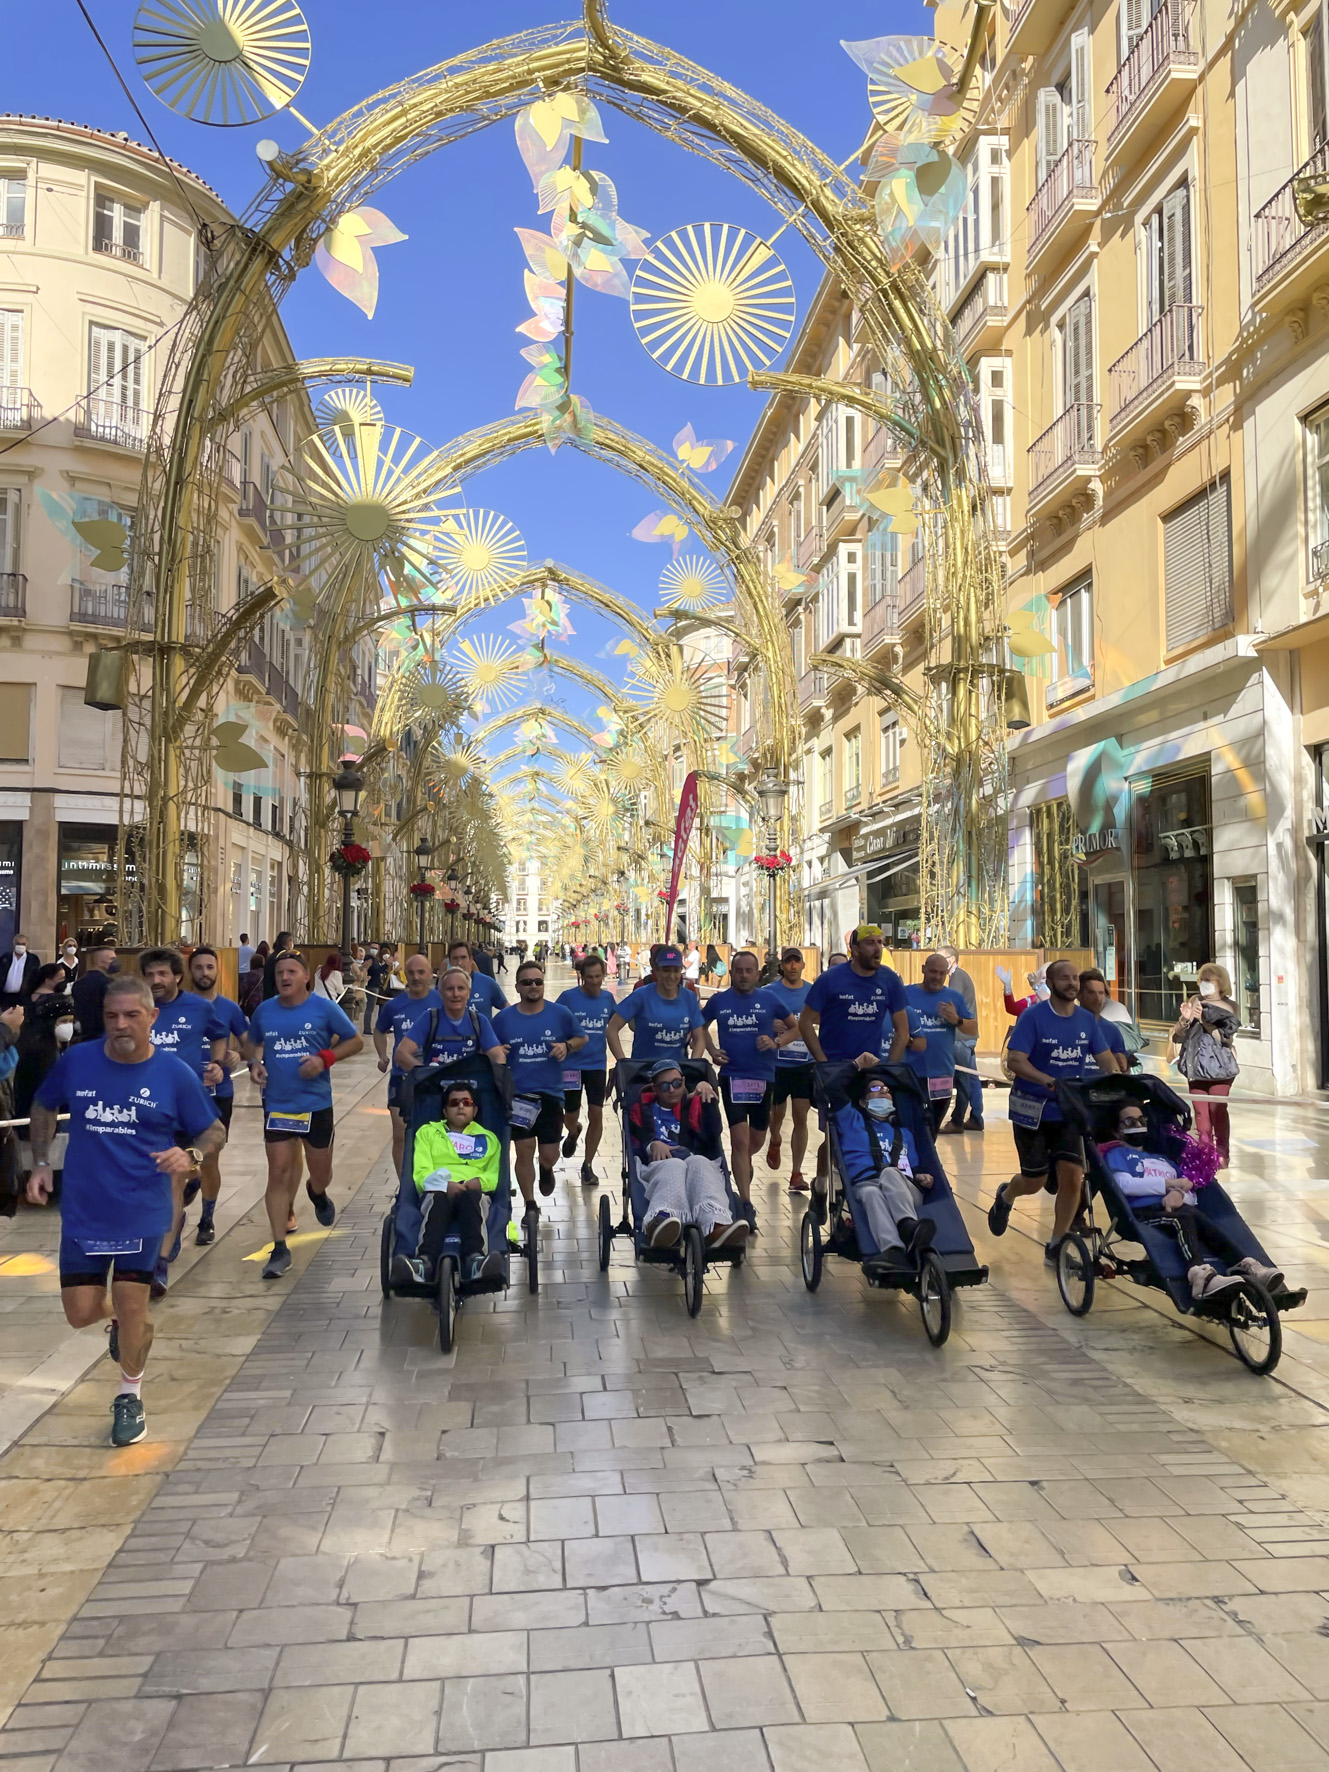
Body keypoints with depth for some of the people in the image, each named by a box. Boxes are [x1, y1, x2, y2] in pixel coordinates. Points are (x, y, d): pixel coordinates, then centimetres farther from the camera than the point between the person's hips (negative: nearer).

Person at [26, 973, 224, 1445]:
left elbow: (213, 1131, -1)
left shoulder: (174, 1074, -10)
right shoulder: (76, 1061, -6)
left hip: (142, 1212, -2)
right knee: (81, 1314, 6)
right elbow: (43, 1107, 14)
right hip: (83, 1211, 2)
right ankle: (122, 1320, 44)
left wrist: (191, 1155, -21)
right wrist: (40, 1164, 5)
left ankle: (129, 1397, 27)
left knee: (131, 1306, 0)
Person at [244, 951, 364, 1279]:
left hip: (316, 1104, -1)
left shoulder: (325, 1009, -7)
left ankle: (317, 1193, 50)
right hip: (277, 1105, 2)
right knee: (278, 1174, -3)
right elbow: (251, 1043, 20)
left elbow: (356, 1042, -2)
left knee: (321, 1172, 11)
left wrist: (325, 1058, -17)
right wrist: (254, 1063, -2)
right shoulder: (264, 1010, 3)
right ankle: (279, 1249, 3)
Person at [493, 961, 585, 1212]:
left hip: (550, 1094, 0)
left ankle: (546, 1170, 44)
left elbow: (581, 1038, 11)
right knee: (524, 1151, -1)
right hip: (517, 1095, 0)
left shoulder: (560, 1013, -1)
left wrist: (567, 1046, -10)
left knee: (549, 1155, 6)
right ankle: (530, 1205, 16)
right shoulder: (503, 1018, 0)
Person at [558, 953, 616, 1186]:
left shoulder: (608, 998, 0)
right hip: (571, 1065, -2)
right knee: (570, 1117, 8)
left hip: (597, 1065, 2)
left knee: (596, 1115, -4)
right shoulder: (568, 997, -10)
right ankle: (573, 1132, 47)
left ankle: (587, 1165, 12)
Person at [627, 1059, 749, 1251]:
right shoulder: (643, 1108, 28)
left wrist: (708, 1096, -2)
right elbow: (635, 1145, 12)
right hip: (658, 1166, -1)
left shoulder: (695, 1104, 28)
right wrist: (651, 1145, -11)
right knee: (674, 1166, -38)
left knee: (699, 1163, -36)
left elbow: (712, 1134, 7)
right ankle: (661, 1221, -72)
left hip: (698, 1163, 1)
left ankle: (716, 1226, -66)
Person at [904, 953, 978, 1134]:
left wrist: (957, 1020, -10)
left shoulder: (954, 997, 10)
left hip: (944, 1073, 4)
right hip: (915, 1073, -4)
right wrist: (907, 1041, -21)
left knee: (933, 1129, 15)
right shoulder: (906, 993, -1)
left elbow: (974, 1029, 9)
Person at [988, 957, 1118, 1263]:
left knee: (1072, 1177, -8)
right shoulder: (1033, 1016, -12)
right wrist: (1051, 1082, -33)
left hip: (1069, 1112, 3)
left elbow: (1105, 1057, 2)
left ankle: (1055, 1247, 9)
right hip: (1032, 1110, -3)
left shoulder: (1088, 1020, 2)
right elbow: (1015, 1060, -20)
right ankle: (1005, 1196, 42)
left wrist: (1115, 1077, -20)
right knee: (1035, 1181, 6)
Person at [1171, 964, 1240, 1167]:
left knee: (1218, 1110, -6)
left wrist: (1203, 1020, -16)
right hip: (1196, 1065, 3)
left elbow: (1223, 1036, -12)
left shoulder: (1228, 1007, 1)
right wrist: (1184, 1019, -10)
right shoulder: (1194, 1002, 9)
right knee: (1200, 1111, 3)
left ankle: (1222, 1154, 1)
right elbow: (1177, 1036, 8)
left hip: (1219, 1065, -3)